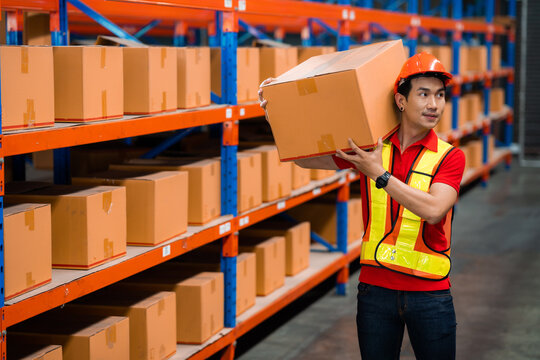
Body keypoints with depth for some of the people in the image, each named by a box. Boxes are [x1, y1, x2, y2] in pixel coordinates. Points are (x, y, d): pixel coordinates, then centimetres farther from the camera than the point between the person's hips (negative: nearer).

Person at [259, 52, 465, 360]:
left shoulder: (450, 157, -4)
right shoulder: (370, 147, 4)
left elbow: (433, 210, -21)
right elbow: (306, 158, 11)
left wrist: (378, 174, -21)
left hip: (430, 293, -2)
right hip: (376, 288, 2)